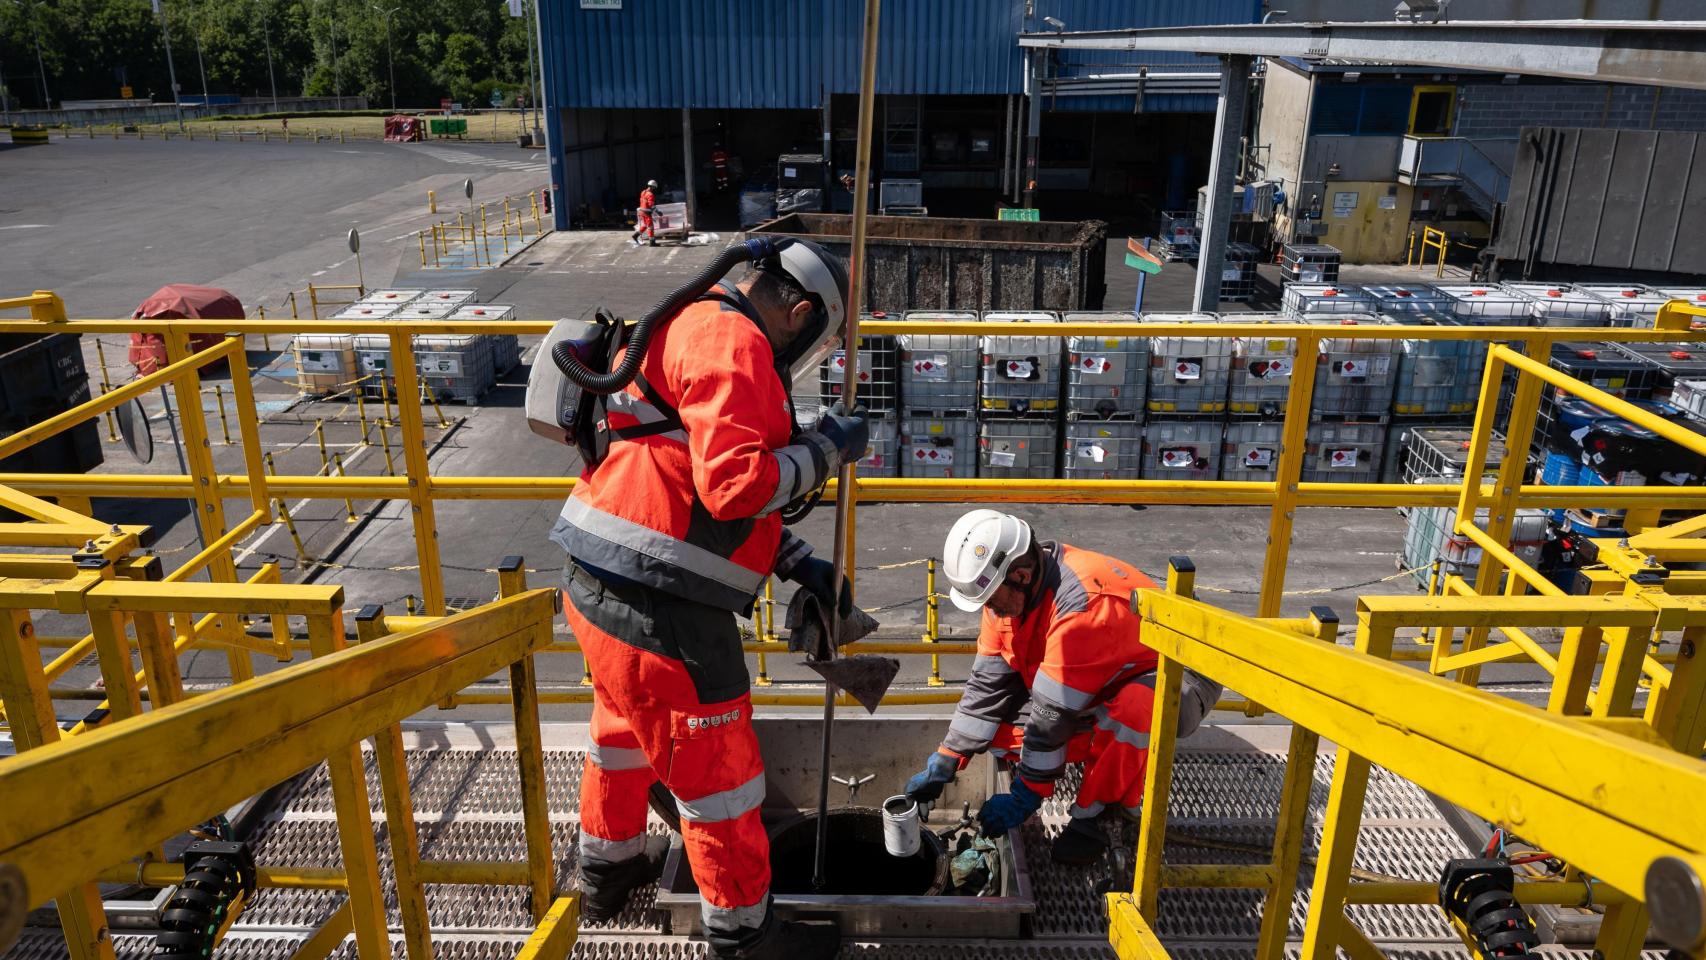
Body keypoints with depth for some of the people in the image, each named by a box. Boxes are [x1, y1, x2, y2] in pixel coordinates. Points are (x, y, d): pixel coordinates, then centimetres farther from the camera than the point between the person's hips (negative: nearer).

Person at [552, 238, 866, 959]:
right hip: (657, 608, -10)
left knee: (625, 731, 30)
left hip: (600, 589, 10)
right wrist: (826, 449, -9)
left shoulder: (692, 331, 20)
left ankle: (608, 868, 52)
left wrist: (799, 563, 18)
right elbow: (737, 485, -24)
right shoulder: (732, 342, -14)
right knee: (715, 771, 7)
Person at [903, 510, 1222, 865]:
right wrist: (943, 766, -7)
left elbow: (1054, 715, -32)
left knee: (1134, 709, -42)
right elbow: (987, 685, -5)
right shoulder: (1009, 591, -11)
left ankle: (1092, 815, -17)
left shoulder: (1081, 602, -37)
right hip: (1098, 683, 8)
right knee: (997, 727, -7)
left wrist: (1023, 799, -24)